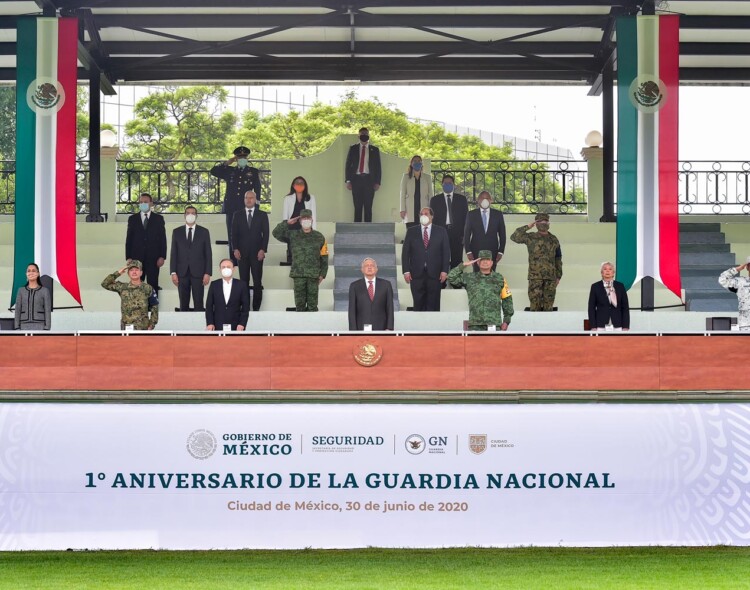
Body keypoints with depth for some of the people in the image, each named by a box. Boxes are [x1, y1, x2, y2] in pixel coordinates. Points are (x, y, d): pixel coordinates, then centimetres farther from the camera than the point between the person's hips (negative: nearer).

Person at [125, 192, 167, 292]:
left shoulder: (158, 219, 7)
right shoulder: (132, 219, 10)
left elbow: (163, 239, 4)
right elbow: (129, 239, 7)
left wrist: (162, 257, -5)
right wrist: (128, 257, -1)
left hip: (153, 258, -1)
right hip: (136, 258, 1)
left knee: (153, 287, -1)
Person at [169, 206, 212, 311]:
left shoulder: (204, 232, 5)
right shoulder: (177, 232, 8)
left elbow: (208, 254, 3)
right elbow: (173, 253, 6)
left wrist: (207, 273, -4)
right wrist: (173, 272, -2)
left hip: (198, 273, -1)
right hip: (182, 273, 1)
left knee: (198, 303, -3)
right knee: (183, 303, 4)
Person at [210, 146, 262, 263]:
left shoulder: (254, 172, 11)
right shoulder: (229, 171, 14)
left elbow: (257, 191, 9)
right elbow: (213, 171, 7)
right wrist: (227, 163, 5)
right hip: (231, 209, 2)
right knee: (232, 237, 1)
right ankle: (234, 262, 4)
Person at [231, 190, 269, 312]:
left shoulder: (262, 215, 7)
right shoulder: (238, 215, 10)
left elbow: (265, 233, 3)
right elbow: (234, 233, 7)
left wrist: (263, 250, -7)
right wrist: (235, 249, -4)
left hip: (257, 253, -1)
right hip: (242, 252, 1)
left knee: (257, 282, -3)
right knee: (243, 282, 1)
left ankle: (256, 308, 1)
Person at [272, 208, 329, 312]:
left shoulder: (319, 237, 6)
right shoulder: (293, 235, 8)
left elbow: (324, 257, 6)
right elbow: (276, 233, 4)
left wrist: (322, 274, 0)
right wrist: (287, 223, 0)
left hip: (313, 275, -1)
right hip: (298, 275, 1)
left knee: (312, 305, -1)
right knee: (299, 303, 2)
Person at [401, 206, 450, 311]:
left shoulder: (441, 231, 8)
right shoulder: (411, 232, 9)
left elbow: (446, 252, 5)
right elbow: (405, 252, 6)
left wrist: (444, 270, -4)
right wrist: (406, 271, -3)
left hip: (435, 274, 0)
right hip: (416, 274, 0)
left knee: (433, 305, 0)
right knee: (418, 304, 1)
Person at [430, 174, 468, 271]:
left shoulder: (462, 199, 12)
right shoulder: (435, 200, 11)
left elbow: (466, 218, 9)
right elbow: (432, 219, 8)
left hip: (457, 235, 0)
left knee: (457, 262, -2)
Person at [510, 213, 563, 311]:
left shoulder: (554, 240, 12)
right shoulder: (530, 238, 5)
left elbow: (558, 259, 16)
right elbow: (514, 237, -6)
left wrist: (558, 276, 13)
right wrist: (527, 227, -5)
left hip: (550, 277, 2)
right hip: (535, 276, -2)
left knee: (548, 305, 2)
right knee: (535, 304, -6)